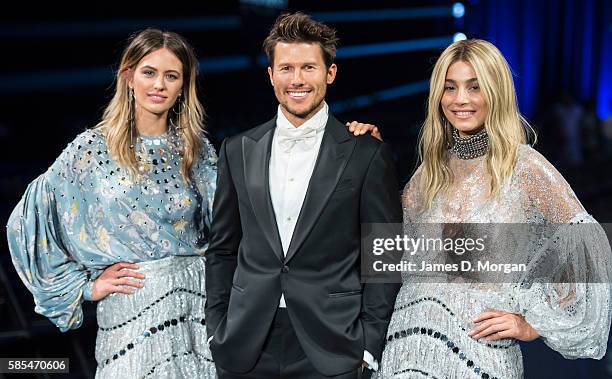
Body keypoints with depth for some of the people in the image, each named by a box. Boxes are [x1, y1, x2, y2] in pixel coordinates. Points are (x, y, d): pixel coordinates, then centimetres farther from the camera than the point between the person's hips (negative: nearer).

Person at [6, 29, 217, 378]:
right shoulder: (93, 149, -3)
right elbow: (28, 221, -1)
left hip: (200, 306, 2)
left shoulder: (198, 150, 4)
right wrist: (85, 286, -1)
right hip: (129, 314, -2)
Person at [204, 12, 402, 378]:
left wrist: (369, 344, -6)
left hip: (329, 349, -2)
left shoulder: (367, 154, -4)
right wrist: (217, 329, 5)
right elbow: (223, 249, 10)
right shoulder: (238, 151, 5)